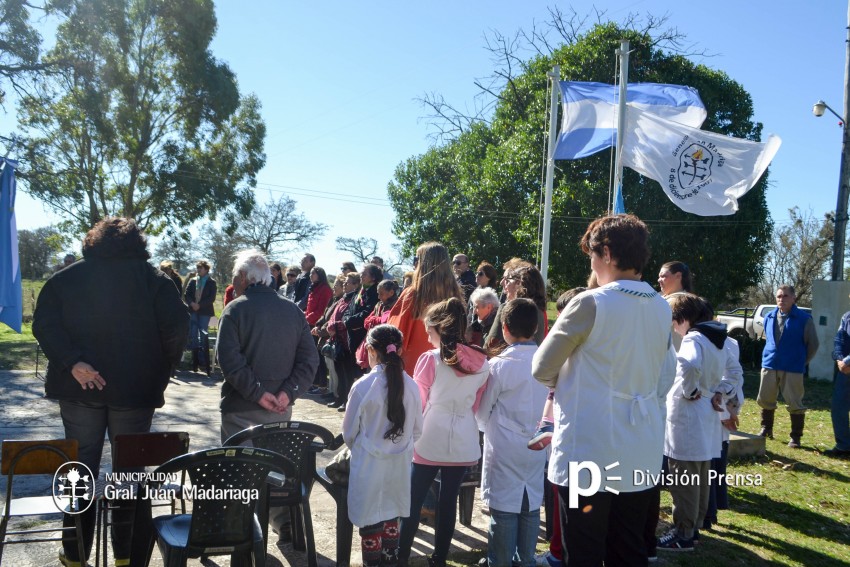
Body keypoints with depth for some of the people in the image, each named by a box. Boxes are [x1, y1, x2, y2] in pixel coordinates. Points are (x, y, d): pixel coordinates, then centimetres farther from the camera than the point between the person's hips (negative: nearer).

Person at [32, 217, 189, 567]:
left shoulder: (66, 278, 3)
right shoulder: (153, 278, -3)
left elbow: (44, 324, -8)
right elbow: (177, 326, -11)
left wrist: (72, 362, -14)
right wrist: (162, 372, -1)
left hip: (79, 389, 2)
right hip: (135, 390, -1)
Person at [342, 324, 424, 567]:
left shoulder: (363, 386, -18)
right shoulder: (411, 386, -8)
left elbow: (349, 433, -5)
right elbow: (417, 430, 4)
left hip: (369, 465, -4)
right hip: (399, 464, 4)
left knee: (371, 525, 10)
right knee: (391, 521, 20)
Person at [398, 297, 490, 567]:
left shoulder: (430, 359, -10)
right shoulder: (482, 363, 1)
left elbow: (417, 403, -2)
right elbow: (476, 405, 11)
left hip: (430, 441, -3)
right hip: (463, 442, 4)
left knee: (413, 500, 8)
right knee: (449, 500, 12)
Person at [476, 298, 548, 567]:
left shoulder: (500, 365, -16)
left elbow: (483, 410, -5)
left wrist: (487, 427, 15)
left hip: (504, 449, -4)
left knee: (504, 509, 6)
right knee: (531, 507, 14)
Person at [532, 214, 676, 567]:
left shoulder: (590, 303, -15)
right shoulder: (662, 309, 5)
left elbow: (541, 369, -5)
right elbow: (664, 379, 14)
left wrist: (568, 383, 14)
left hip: (589, 452, -6)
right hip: (641, 453, 6)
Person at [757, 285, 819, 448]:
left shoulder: (804, 319, -6)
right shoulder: (769, 318, 8)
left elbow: (813, 344, 0)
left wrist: (801, 362, 2)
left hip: (793, 369, -4)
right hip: (769, 366, 5)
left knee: (795, 404, 1)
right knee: (765, 400, 11)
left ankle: (795, 437, 12)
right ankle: (766, 429, 28)